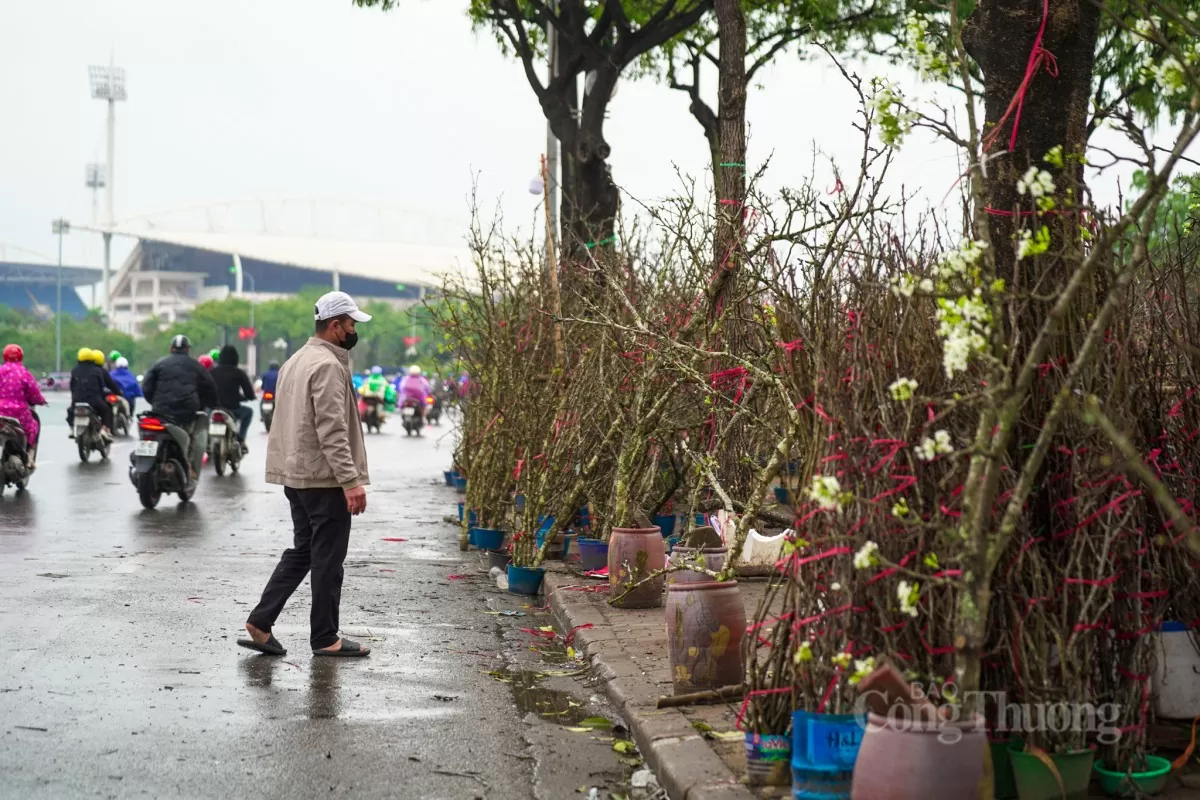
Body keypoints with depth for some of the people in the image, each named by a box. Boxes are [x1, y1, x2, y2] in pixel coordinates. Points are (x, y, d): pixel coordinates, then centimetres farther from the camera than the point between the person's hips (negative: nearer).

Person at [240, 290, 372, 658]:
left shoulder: (296, 361, 16)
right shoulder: (328, 365, -16)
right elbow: (332, 431, -23)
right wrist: (351, 480, -24)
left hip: (295, 474, 10)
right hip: (324, 478, -10)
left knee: (301, 551, 17)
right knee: (328, 559, 0)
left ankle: (260, 622, 12)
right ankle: (325, 638, 8)